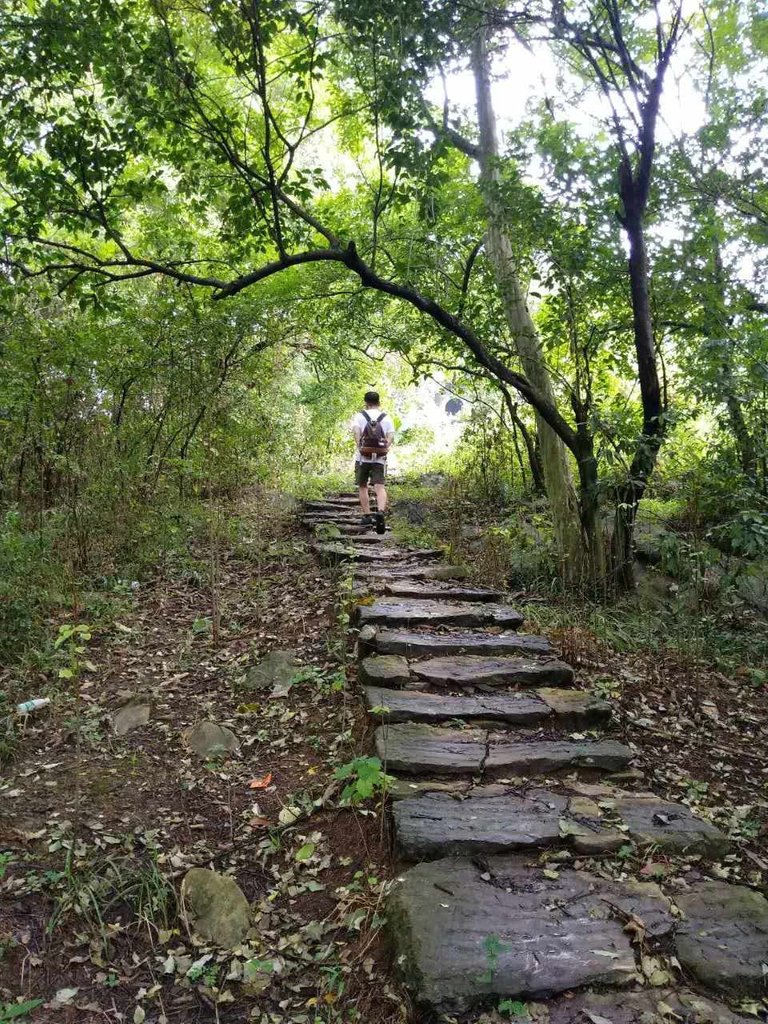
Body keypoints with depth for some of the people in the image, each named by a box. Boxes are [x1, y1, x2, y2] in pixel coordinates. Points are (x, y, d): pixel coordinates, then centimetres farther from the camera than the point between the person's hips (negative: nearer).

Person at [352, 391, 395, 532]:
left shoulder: (360, 416, 5)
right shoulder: (386, 418, 12)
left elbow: (356, 430, -13)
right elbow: (391, 435, -2)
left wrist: (359, 447, -14)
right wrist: (386, 448, -8)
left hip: (363, 457, -1)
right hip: (380, 458, 1)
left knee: (363, 486, 12)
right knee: (379, 486, -6)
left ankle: (367, 516, 11)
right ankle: (380, 511, -30)